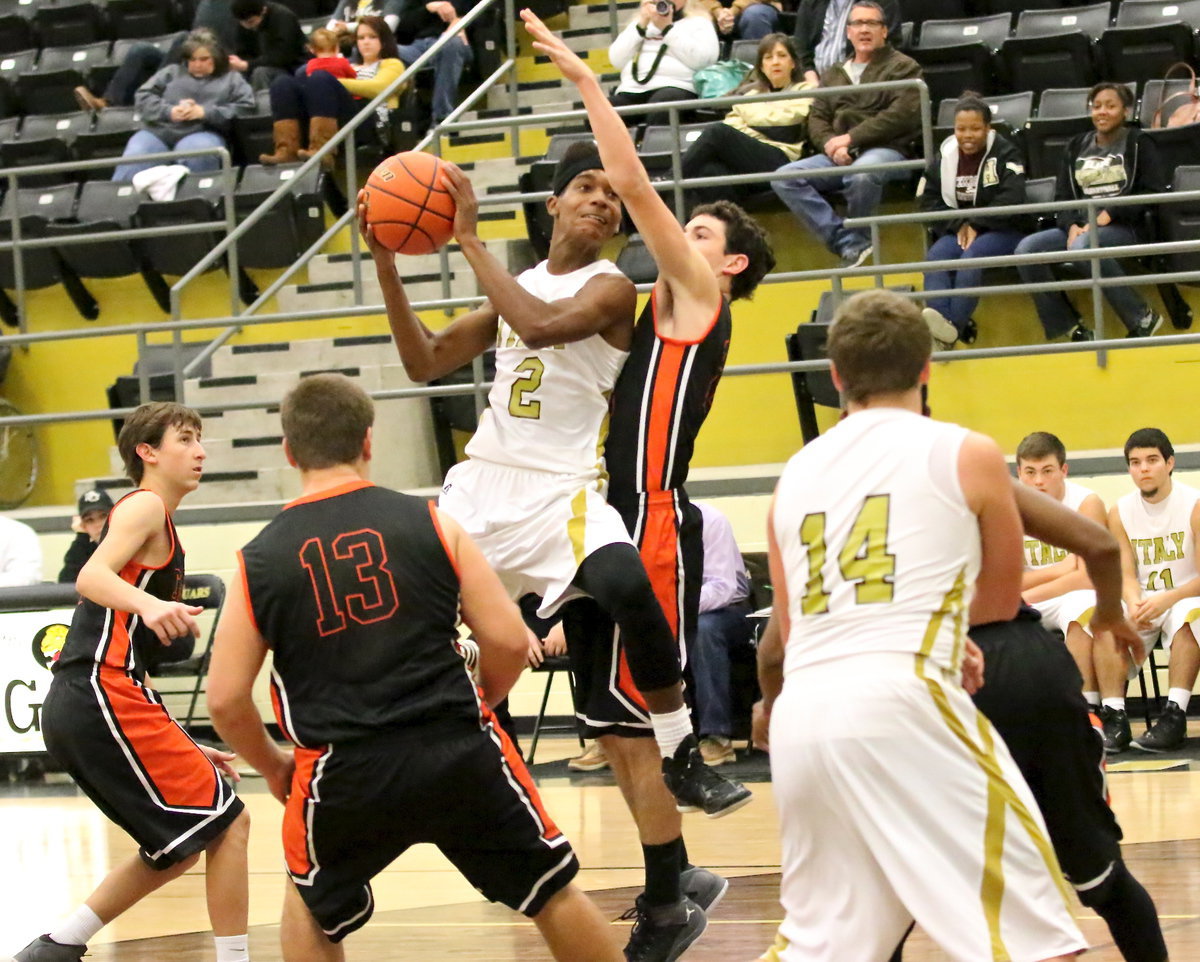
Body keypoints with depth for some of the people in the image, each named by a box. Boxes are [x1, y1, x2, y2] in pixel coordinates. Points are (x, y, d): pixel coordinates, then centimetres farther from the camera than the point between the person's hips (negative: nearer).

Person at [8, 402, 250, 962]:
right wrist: (149, 604, -41)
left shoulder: (160, 528, 27)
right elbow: (91, 577, -21)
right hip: (102, 695, -10)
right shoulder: (145, 507, -1)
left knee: (180, 845, 18)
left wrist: (183, 750, 24)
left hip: (75, 707, 10)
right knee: (228, 822, -8)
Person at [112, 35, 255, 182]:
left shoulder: (231, 79, 19)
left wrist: (205, 113, -8)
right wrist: (168, 112, -5)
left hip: (200, 134, -2)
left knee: (196, 156, -40)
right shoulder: (172, 72, 25)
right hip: (158, 131, 2)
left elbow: (245, 107, 3)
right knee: (132, 162, -27)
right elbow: (143, 96, 16)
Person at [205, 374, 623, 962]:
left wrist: (274, 768, 21)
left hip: (346, 776, 1)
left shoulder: (259, 560, 3)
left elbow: (226, 700, 3)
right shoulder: (428, 522, 1)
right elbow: (508, 640, -2)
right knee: (554, 894, 17)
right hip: (459, 754, 0)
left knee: (310, 908, 28)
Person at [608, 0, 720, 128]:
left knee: (659, 113, -40)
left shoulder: (697, 21, 15)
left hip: (674, 87, -4)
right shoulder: (641, 21, 27)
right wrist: (641, 25, 4)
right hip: (632, 91, 4)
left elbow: (702, 60, -5)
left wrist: (667, 28, -3)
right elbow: (617, 60, 14)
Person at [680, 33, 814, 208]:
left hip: (779, 161, -4)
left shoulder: (804, 91, 20)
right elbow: (732, 123, 15)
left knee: (717, 132, -29)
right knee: (709, 171, -34)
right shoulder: (750, 93, 33)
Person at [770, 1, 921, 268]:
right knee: (784, 178, -20)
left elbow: (903, 114, -7)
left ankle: (855, 237, -13)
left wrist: (851, 138, -12)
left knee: (860, 174, -42)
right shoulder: (833, 75, 25)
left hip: (887, 150, -6)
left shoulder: (902, 67, 9)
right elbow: (817, 118, 16)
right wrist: (831, 145, -8)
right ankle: (849, 244, -25)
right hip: (841, 156, 6)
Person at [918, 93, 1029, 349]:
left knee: (972, 255, -36)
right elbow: (929, 200, 6)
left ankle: (954, 325, -48)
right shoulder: (945, 155, 10)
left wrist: (976, 225, -17)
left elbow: (1011, 200, -13)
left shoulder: (1006, 154, -1)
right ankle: (939, 324, -51)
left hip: (1003, 231, -3)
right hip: (958, 231, 4)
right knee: (935, 256, -30)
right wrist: (959, 225, -10)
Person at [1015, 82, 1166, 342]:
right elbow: (1062, 197, 13)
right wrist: (1072, 226, -9)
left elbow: (1153, 193, -5)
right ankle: (1072, 328, -17)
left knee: (1083, 247, -40)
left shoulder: (1138, 144, 4)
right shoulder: (1076, 147, 18)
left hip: (1125, 229, -5)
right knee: (1027, 249, -21)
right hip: (1081, 227, 6)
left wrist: (1110, 214, -16)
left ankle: (1142, 318, -26)